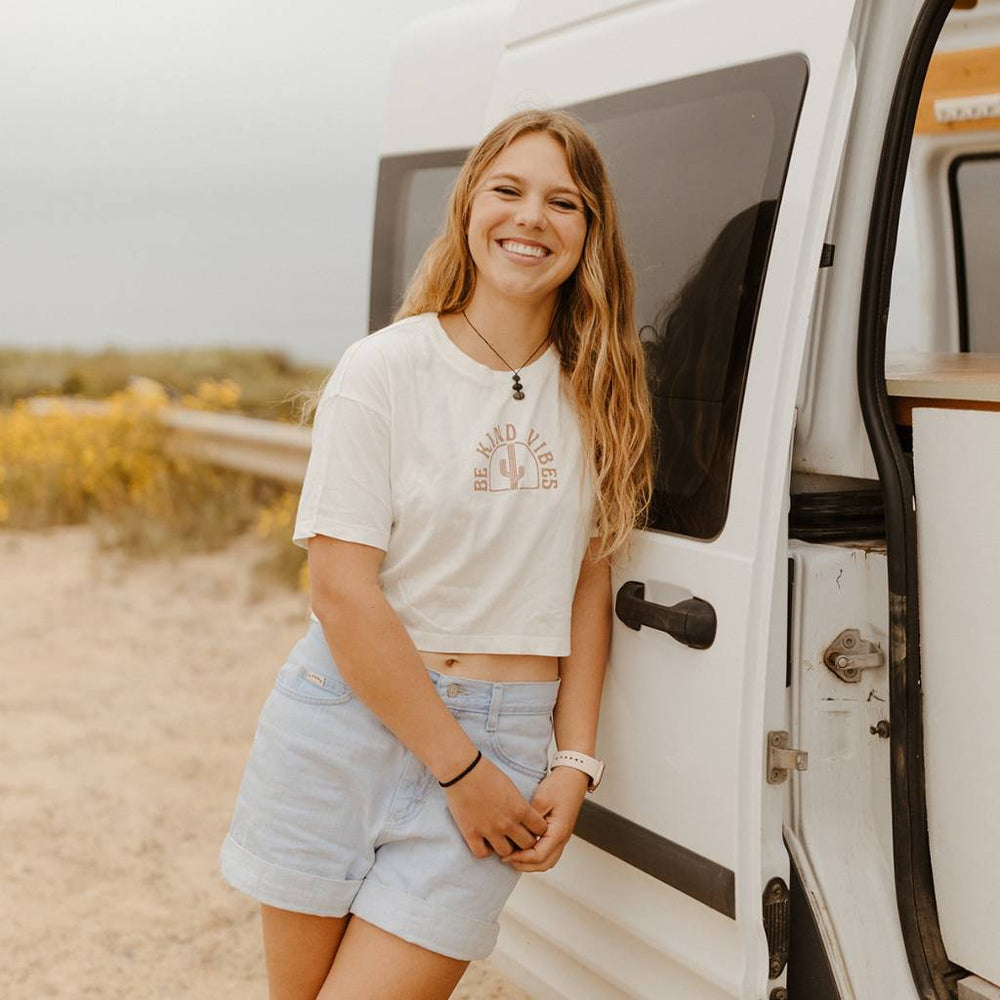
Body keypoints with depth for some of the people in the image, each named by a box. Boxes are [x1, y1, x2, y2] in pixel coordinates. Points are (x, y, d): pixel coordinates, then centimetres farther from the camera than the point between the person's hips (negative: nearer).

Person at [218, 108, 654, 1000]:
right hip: (348, 722, -1)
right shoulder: (383, 370, -7)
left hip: (503, 734, 2)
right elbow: (342, 590, -12)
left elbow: (589, 583, 8)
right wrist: (461, 767, -11)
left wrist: (575, 760, -2)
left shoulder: (598, 391, 5)